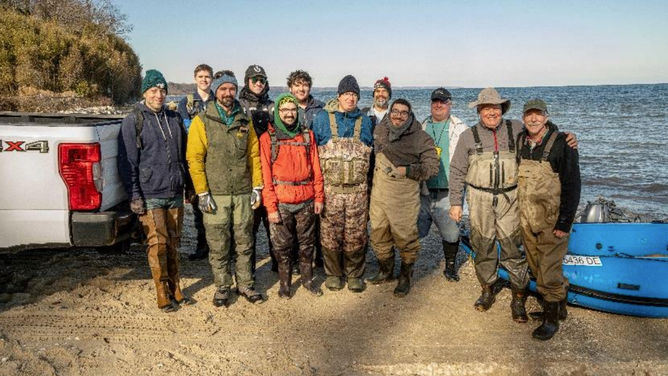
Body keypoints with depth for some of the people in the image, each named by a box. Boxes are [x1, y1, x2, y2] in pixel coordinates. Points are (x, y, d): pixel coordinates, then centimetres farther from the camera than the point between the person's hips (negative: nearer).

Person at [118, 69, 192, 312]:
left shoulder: (174, 119, 13)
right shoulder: (133, 121, -3)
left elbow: (184, 155, 19)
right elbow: (127, 161, -6)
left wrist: (189, 187, 16)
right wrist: (134, 196, -11)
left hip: (175, 194, 5)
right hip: (150, 196, -5)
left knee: (173, 243, 11)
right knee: (158, 245, -3)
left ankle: (175, 290, 22)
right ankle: (163, 295, 8)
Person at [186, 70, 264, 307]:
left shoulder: (245, 122, 10)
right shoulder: (202, 122, -2)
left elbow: (254, 155, 11)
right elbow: (195, 159, -6)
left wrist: (257, 186, 4)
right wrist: (202, 193, -11)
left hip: (243, 193, 3)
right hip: (215, 195, -3)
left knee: (244, 243, 11)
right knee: (218, 246, 5)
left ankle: (245, 284, 25)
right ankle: (222, 287, 21)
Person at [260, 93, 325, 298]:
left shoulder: (307, 135, 8)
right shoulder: (268, 138, -2)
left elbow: (316, 168, 8)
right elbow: (265, 175, -6)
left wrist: (319, 197, 3)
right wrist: (271, 206, -10)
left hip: (306, 201, 3)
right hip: (281, 203, -2)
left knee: (307, 243, 13)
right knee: (282, 246, 7)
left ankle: (307, 279, 29)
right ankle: (284, 283, 23)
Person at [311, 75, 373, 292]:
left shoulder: (365, 121, 11)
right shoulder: (323, 118, 4)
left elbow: (371, 152, 19)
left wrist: (368, 182, 14)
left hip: (358, 190, 2)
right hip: (330, 189, -1)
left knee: (356, 235, 5)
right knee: (330, 234, 3)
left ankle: (354, 274, 21)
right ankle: (333, 273, 21)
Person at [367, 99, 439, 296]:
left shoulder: (420, 138, -8)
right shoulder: (380, 129, 6)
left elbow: (432, 167, -10)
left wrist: (406, 171, -17)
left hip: (404, 197, -5)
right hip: (378, 193, 5)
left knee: (405, 238, 0)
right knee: (379, 235, 15)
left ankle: (405, 277, 22)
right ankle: (385, 271, 36)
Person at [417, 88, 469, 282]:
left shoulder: (460, 129, 3)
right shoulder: (421, 128, 12)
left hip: (448, 191, -2)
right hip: (423, 191, 3)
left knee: (451, 232, 3)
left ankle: (450, 266, 23)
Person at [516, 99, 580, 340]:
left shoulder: (561, 144, -13)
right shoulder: (520, 143, 4)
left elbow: (572, 185, -13)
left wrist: (565, 223, -16)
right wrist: (520, 212, 14)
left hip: (552, 220, -6)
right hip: (527, 219, 6)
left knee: (549, 270, -1)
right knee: (537, 267, 16)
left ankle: (551, 318, 16)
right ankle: (560, 305, 36)